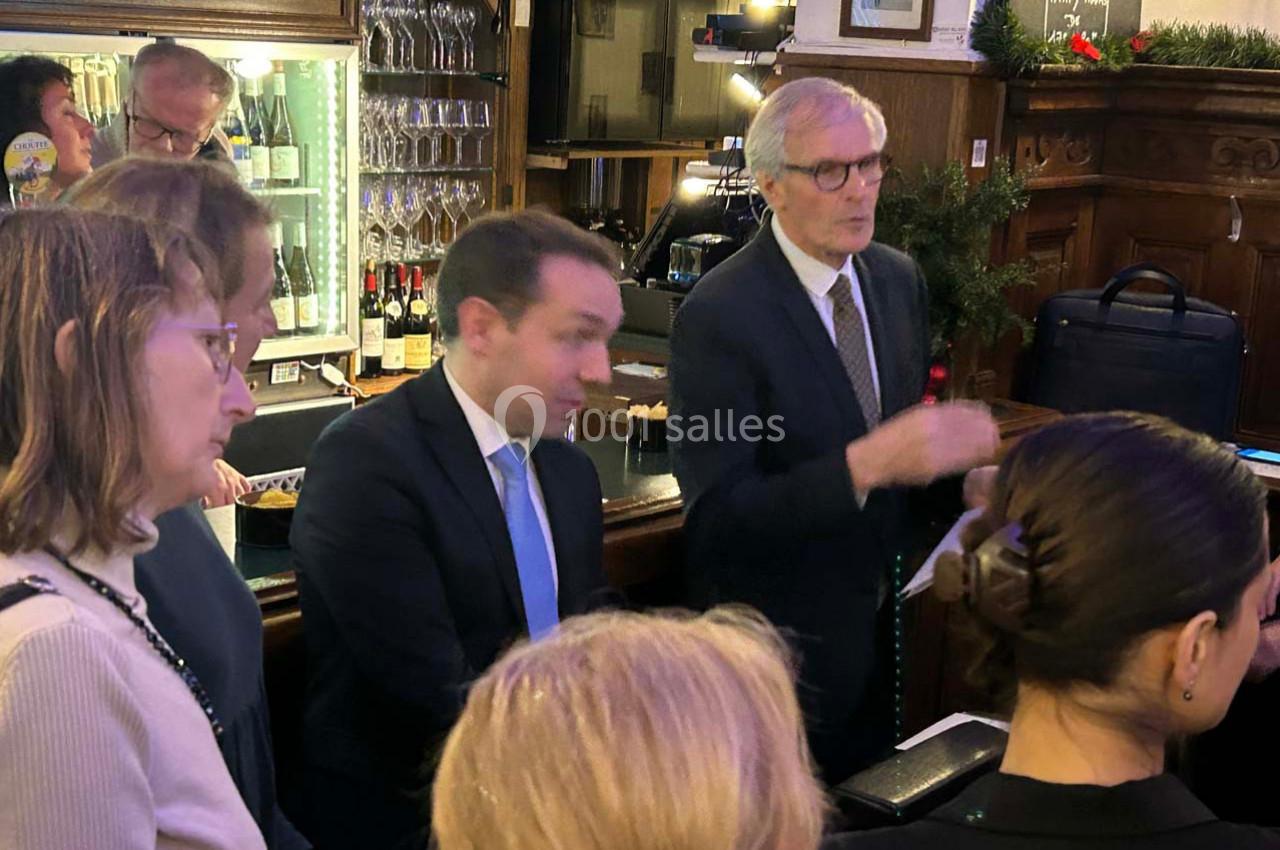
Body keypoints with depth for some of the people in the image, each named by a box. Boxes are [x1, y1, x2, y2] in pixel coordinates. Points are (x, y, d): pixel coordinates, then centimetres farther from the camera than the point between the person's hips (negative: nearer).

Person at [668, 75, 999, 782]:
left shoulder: (901, 280, 3)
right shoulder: (718, 318, -21)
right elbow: (717, 522, -25)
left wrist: (958, 466, -8)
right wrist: (866, 464, -36)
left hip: (878, 625, 7)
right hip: (782, 649, -6)